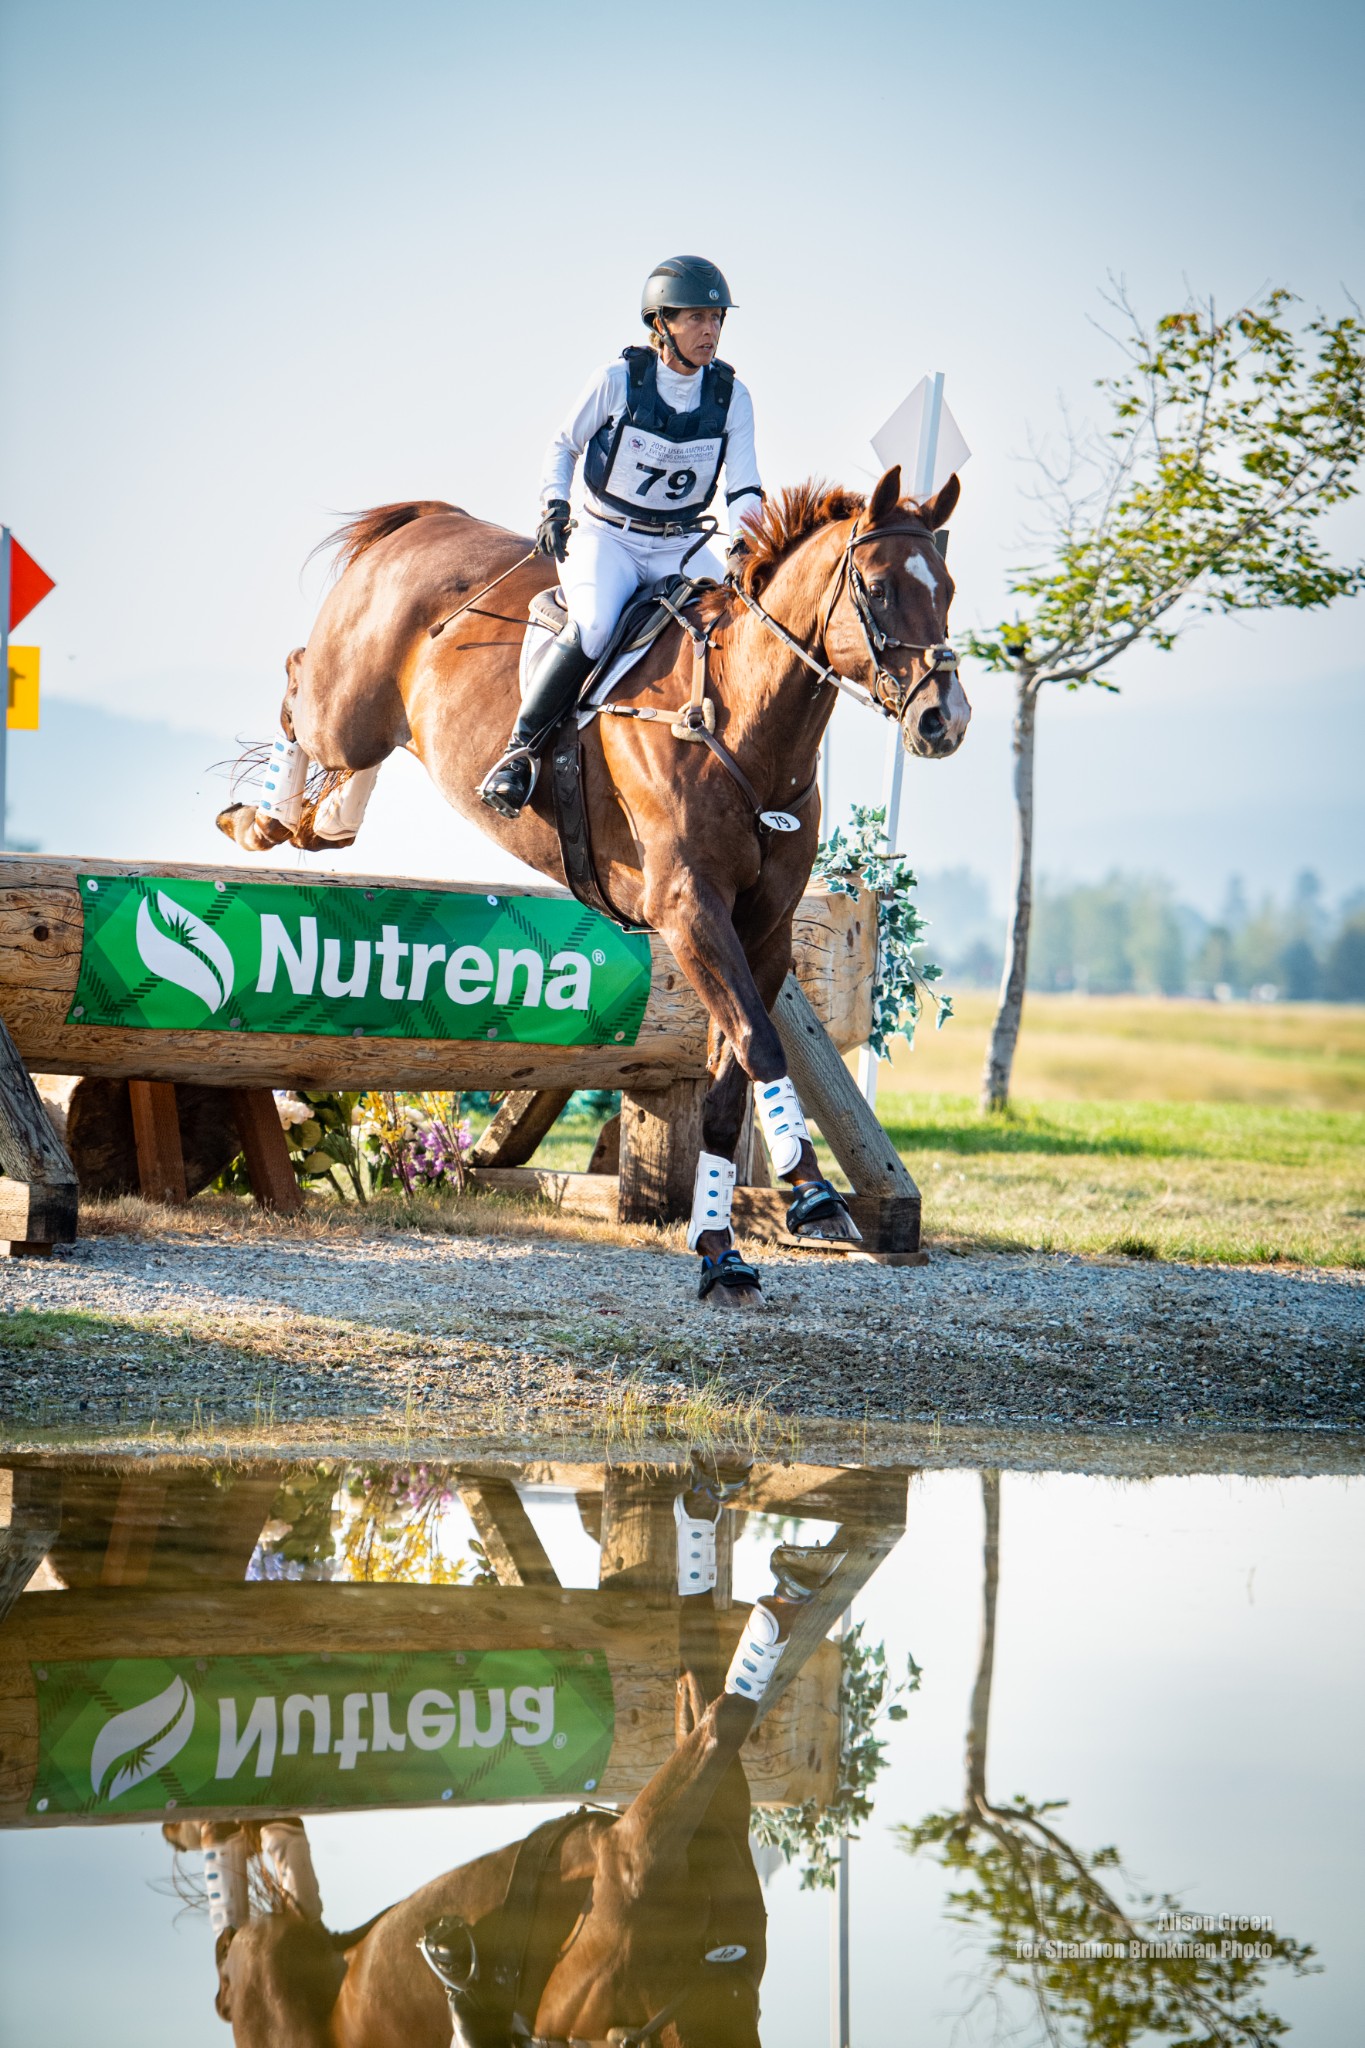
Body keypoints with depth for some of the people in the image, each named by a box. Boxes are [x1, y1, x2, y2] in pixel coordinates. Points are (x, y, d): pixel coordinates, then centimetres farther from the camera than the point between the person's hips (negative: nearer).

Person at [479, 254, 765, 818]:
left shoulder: (731, 395, -1)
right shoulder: (619, 379, -8)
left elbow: (743, 486, -1)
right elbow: (564, 445, 6)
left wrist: (746, 542, -21)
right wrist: (554, 505, -10)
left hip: (680, 545, 4)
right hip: (606, 537, -3)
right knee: (593, 628, -33)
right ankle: (520, 749, -20)